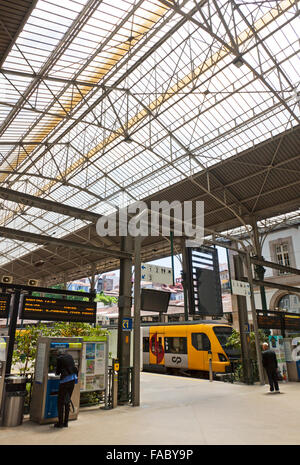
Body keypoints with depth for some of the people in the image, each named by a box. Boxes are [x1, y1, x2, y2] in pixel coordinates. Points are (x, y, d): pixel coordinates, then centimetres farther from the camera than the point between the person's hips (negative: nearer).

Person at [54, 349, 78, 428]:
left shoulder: (59, 359, -2)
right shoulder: (70, 356, 13)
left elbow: (57, 372, 4)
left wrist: (57, 371, 25)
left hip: (65, 380, -6)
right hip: (73, 379, 6)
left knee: (60, 402, 6)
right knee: (67, 401, 16)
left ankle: (60, 423, 10)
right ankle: (65, 422, 21)